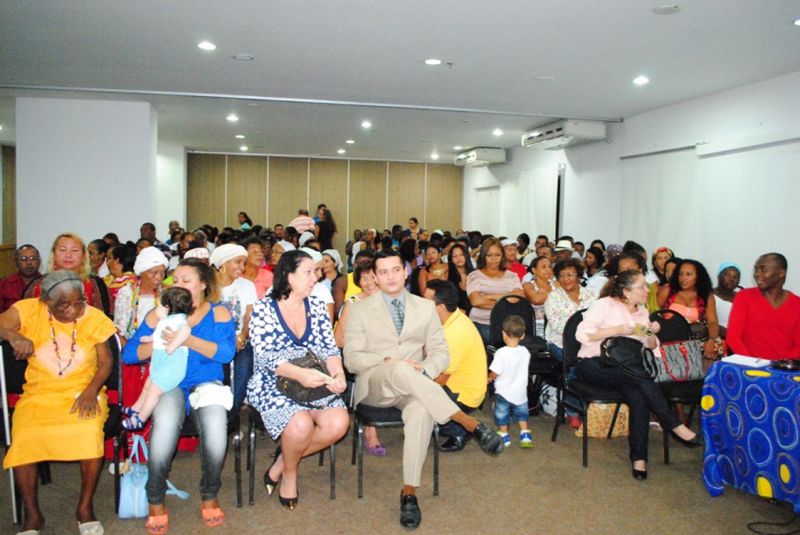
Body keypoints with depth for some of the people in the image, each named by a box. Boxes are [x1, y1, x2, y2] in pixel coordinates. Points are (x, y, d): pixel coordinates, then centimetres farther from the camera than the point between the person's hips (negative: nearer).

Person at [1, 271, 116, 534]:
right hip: (38, 394, 1)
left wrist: (91, 391, -14)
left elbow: (105, 362, 2)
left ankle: (85, 507, -7)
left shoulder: (94, 318, -2)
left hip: (83, 393, -1)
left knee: (90, 433, -30)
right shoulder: (28, 310, -4)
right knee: (22, 440, -26)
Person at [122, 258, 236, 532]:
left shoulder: (219, 312, 4)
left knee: (215, 424, -33)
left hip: (207, 383, 0)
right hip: (168, 384, 1)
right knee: (165, 422, -34)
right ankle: (155, 500, -11)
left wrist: (188, 340, -25)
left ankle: (209, 495, -5)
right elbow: (128, 354, 2)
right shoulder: (158, 314, 9)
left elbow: (226, 352, -13)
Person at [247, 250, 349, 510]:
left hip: (314, 382, 5)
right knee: (301, 423, -32)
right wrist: (298, 373, -31)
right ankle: (289, 473, 3)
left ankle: (283, 460, 3)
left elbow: (329, 348, 4)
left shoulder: (317, 306, 10)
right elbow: (264, 355, -14)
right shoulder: (263, 309, -4)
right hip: (272, 384, -4)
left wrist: (338, 373, -18)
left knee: (339, 421, -23)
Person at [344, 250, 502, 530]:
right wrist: (388, 362, -17)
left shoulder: (426, 307, 12)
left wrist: (422, 372, -14)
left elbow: (441, 353, 8)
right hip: (374, 384, -1)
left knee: (422, 409, -37)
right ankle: (470, 423, -33)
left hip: (412, 386, 2)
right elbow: (351, 358, 0)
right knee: (401, 371, -38)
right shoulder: (360, 309, 7)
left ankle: (409, 492, -27)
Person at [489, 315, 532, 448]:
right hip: (520, 392, 3)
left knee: (502, 414, 19)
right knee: (521, 413, 24)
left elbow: (494, 374, -23)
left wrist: (490, 377, 2)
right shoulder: (525, 352, -11)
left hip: (504, 392, -3)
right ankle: (525, 435, 22)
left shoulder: (501, 353, -26)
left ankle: (504, 437, 28)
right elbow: (523, 368, 4)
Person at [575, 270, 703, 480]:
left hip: (625, 368, 5)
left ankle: (639, 458, -25)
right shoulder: (605, 305, -4)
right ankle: (676, 427, -21)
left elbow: (650, 348, 18)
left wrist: (652, 334, -3)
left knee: (638, 397, -28)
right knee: (641, 377, -31)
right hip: (593, 365, -5)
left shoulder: (642, 312, 17)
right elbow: (582, 334, -15)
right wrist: (617, 330, -19)